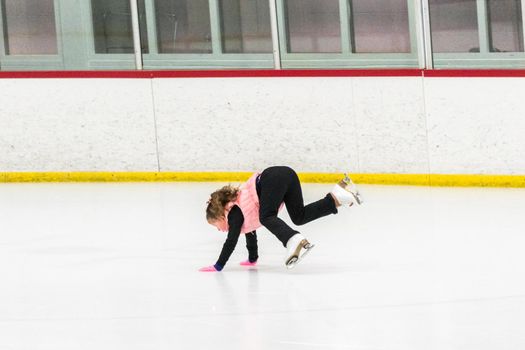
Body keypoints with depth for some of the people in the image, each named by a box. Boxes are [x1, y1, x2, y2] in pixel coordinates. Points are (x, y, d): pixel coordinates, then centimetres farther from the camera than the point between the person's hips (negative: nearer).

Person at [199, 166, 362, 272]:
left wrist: (218, 266, 1)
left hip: (273, 178, -9)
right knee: (299, 217, 11)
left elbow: (231, 241, -1)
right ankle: (340, 194, 3)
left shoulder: (234, 212, 7)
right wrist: (252, 258, 53)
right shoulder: (242, 211, 30)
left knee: (267, 217, -21)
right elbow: (250, 234, 44)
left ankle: (296, 242, -48)